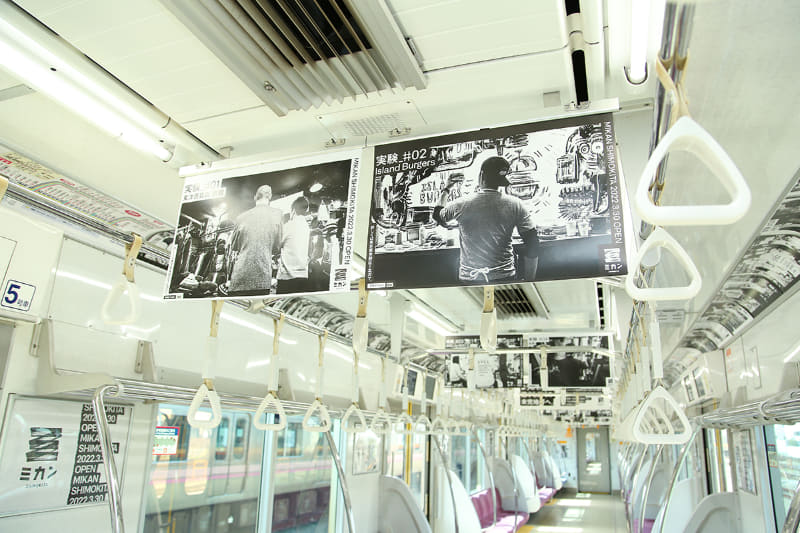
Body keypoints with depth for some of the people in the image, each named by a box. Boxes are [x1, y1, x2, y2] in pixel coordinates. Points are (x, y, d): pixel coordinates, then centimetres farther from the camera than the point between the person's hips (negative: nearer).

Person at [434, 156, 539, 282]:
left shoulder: (461, 205, -9)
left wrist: (446, 189, 28)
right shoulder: (515, 205, -7)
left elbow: (437, 215, 13)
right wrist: (529, 281, 3)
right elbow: (532, 245, -7)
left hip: (469, 279, 0)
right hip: (504, 277, 0)